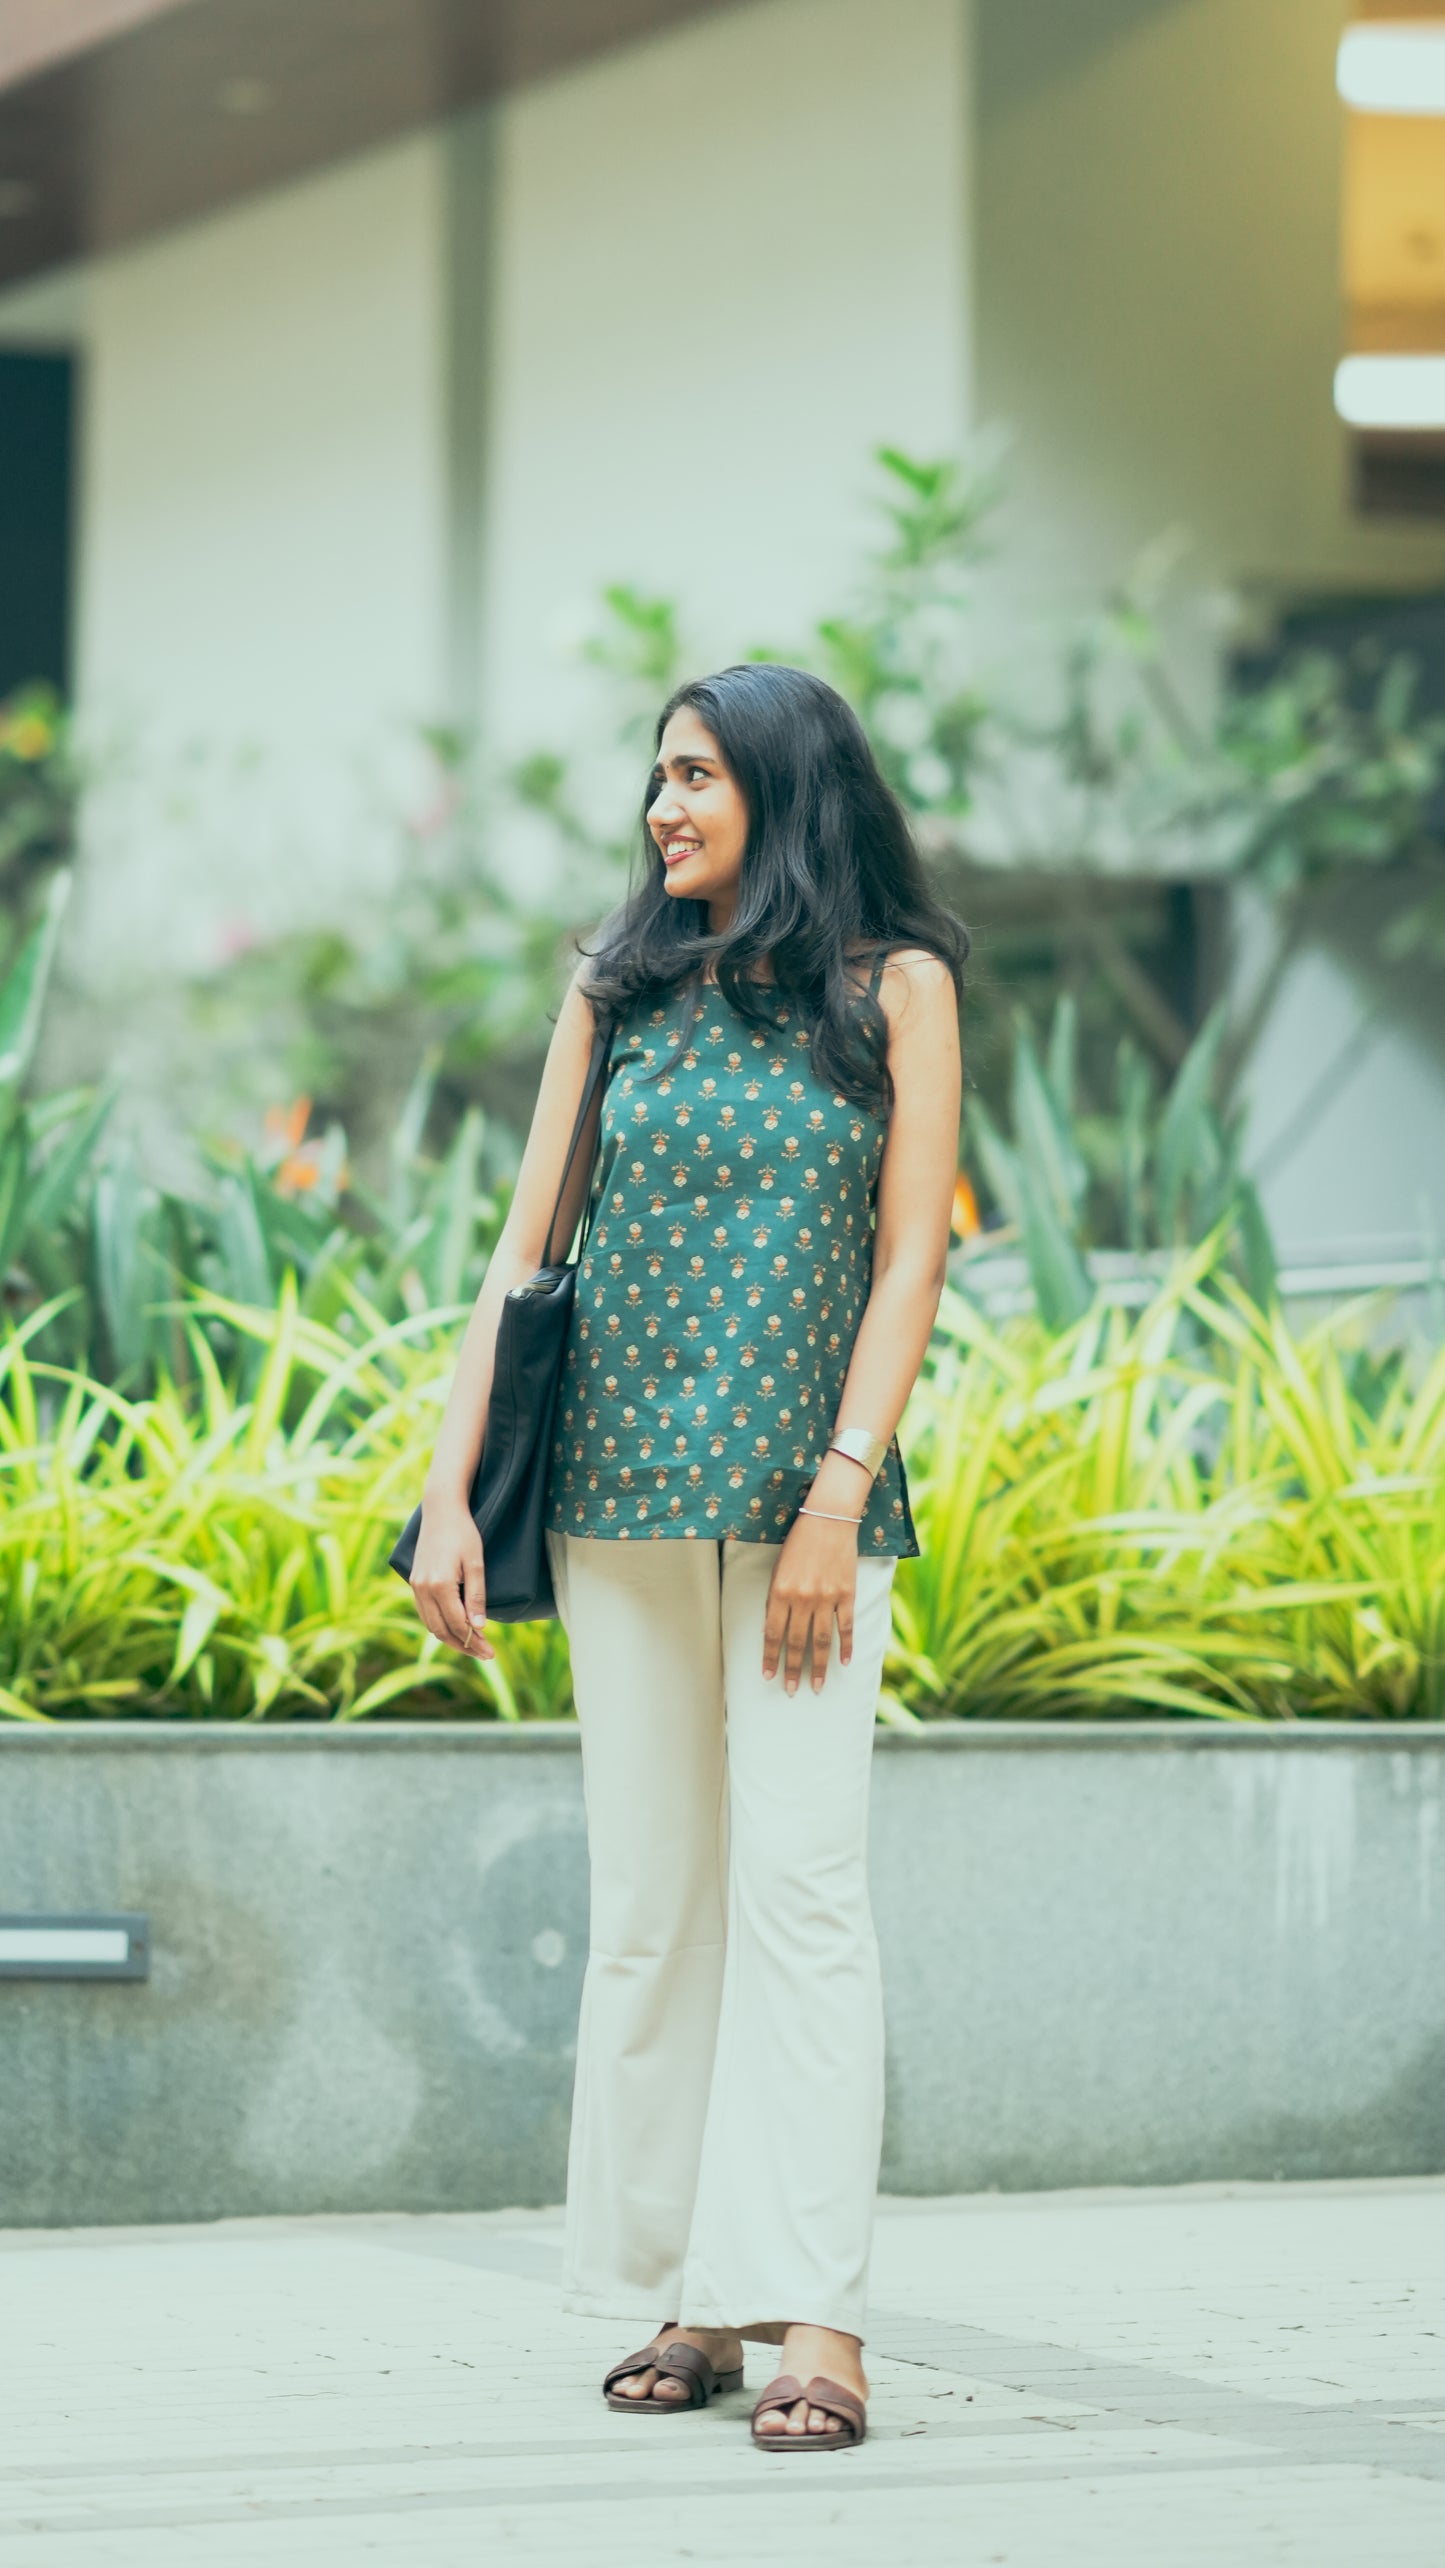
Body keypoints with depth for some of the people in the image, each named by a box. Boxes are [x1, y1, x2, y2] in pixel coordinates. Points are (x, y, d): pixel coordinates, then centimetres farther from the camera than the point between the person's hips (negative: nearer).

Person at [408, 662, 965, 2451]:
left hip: (805, 1493, -3)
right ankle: (689, 2299, 9)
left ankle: (817, 2317, -13)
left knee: (798, 1880, -11)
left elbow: (910, 1258, -2)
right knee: (650, 1895, 3)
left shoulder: (895, 986, 3)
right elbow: (527, 1243, 10)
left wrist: (835, 1501, -12)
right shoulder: (621, 991, 12)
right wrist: (447, 1493, 2)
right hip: (624, 1493, 3)